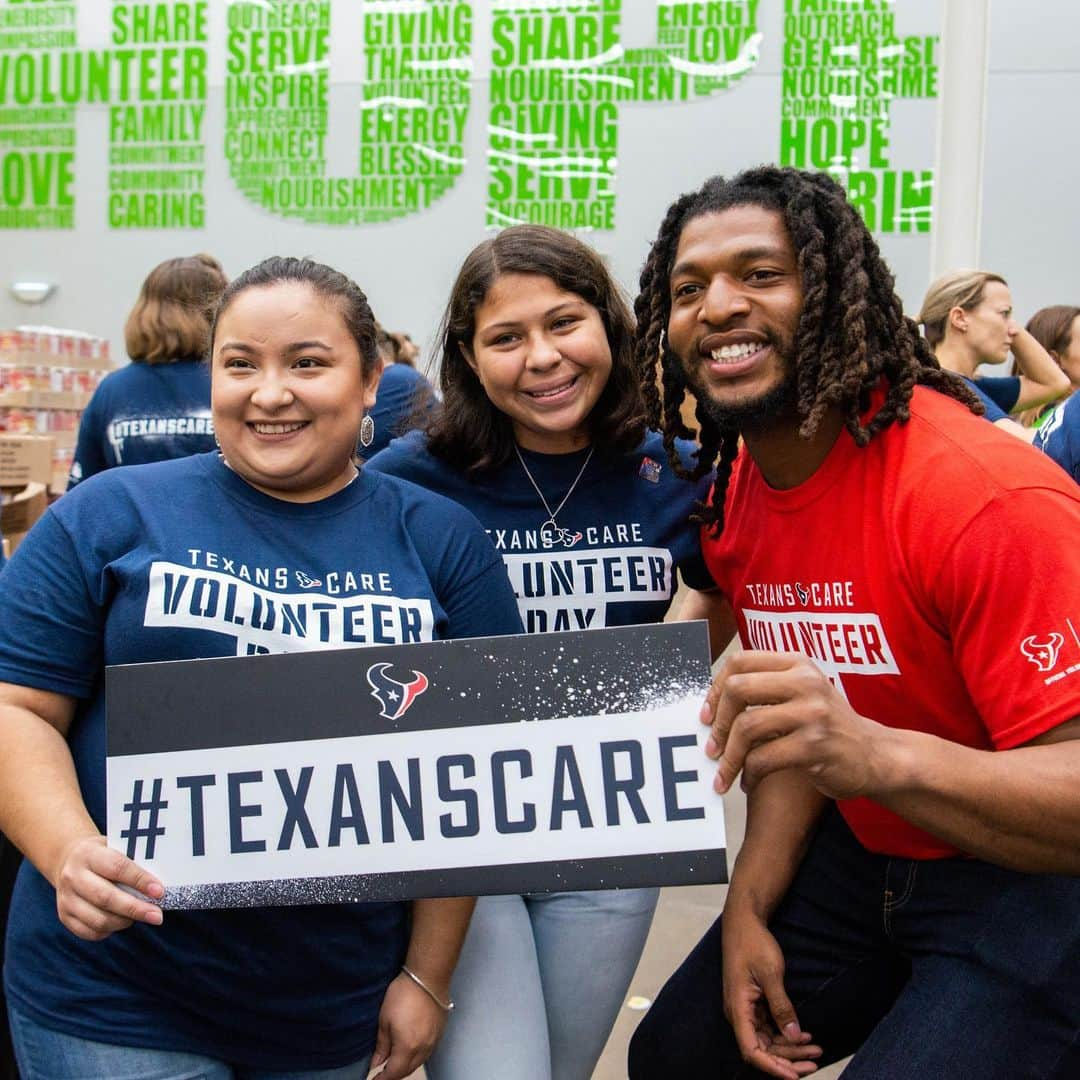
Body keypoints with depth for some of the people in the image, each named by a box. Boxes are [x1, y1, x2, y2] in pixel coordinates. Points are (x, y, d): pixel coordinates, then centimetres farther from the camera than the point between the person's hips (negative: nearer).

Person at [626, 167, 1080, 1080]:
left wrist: (875, 755, -47)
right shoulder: (731, 497, -3)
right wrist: (749, 907, -4)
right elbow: (792, 731, 6)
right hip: (862, 858, 7)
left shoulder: (988, 496, -28)